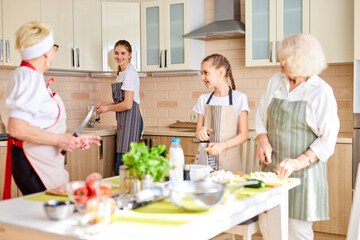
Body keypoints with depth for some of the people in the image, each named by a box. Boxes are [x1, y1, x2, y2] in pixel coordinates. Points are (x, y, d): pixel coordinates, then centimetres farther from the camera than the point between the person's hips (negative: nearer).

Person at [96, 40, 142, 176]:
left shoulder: (130, 73, -11)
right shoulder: (122, 73, 19)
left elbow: (128, 104, -17)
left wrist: (108, 108, -4)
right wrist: (107, 105, 13)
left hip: (130, 119, -10)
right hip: (124, 120, 10)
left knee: (122, 167, -10)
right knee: (124, 164, 10)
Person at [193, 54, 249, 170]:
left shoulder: (239, 98, -3)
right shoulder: (203, 99, 9)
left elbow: (244, 134, -5)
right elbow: (197, 133, 12)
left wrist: (223, 145, -20)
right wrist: (200, 132, -12)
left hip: (229, 159, -3)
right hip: (206, 157, 3)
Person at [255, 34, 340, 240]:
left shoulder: (321, 91, -10)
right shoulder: (275, 81, 5)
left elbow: (328, 139, -11)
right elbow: (261, 117, 13)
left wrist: (299, 162, -21)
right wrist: (263, 141, -6)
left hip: (304, 170, -5)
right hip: (272, 167, 5)